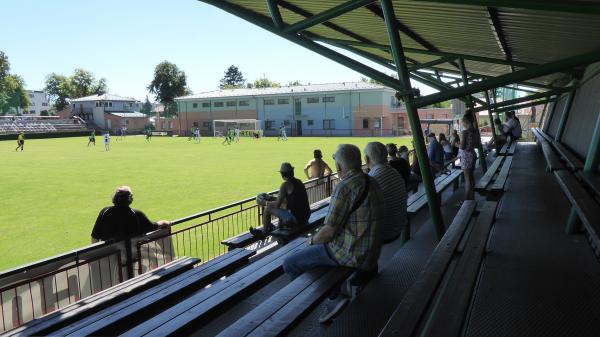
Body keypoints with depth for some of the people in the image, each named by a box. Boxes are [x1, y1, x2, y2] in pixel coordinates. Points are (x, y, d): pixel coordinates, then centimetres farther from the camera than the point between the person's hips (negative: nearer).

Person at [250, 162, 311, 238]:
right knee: (284, 207, 33)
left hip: (295, 219, -8)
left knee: (268, 209, 4)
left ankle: (264, 233, 20)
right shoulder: (298, 182, 9)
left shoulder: (286, 184, -15)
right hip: (305, 217, 8)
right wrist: (274, 199, 24)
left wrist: (266, 203, 7)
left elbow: (277, 205, -12)